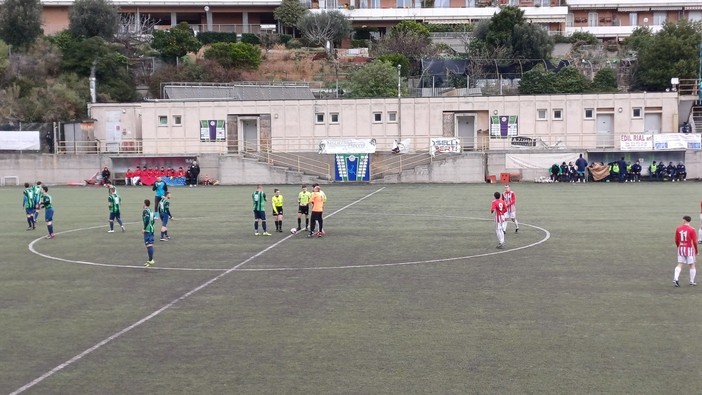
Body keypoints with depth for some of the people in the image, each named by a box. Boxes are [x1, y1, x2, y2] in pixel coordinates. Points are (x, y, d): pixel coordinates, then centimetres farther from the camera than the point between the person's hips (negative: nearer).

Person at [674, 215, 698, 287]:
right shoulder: (691, 229, -10)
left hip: (681, 248, 3)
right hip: (689, 249, -3)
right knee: (692, 265, 9)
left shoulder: (678, 229, 1)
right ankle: (692, 282, 11)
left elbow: (676, 240, 7)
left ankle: (675, 279, -13)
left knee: (679, 265, 4)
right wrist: (696, 251, 2)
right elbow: (694, 242, -9)